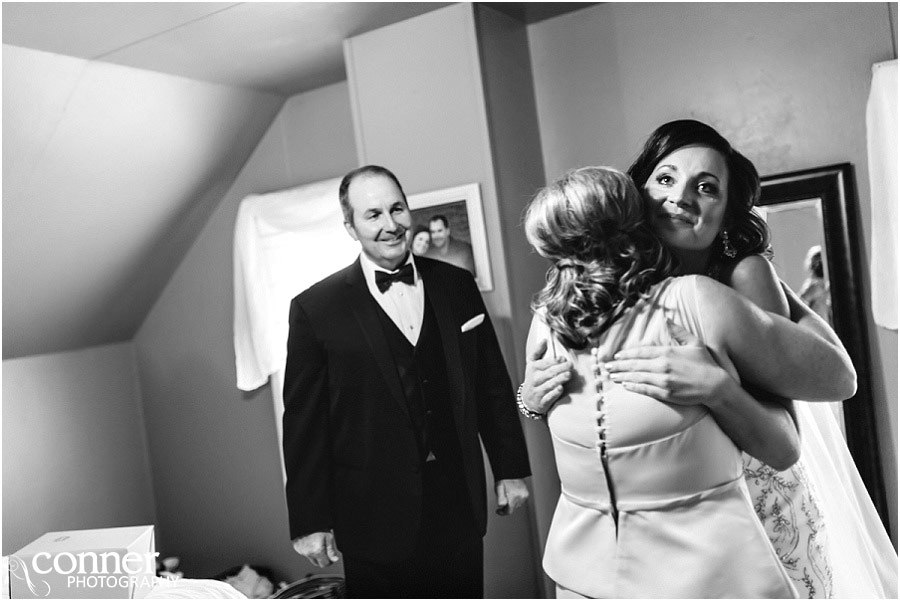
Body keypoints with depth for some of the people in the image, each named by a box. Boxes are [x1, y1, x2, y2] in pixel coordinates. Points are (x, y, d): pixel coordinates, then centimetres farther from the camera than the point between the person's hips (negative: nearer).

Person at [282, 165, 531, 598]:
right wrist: (310, 522, -5)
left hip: (460, 506, 3)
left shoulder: (457, 286, 3)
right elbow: (304, 424, -6)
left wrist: (510, 469, 8)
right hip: (376, 520, -2)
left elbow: (492, 384, 7)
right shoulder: (315, 309, -7)